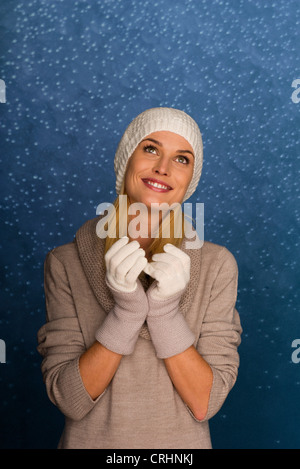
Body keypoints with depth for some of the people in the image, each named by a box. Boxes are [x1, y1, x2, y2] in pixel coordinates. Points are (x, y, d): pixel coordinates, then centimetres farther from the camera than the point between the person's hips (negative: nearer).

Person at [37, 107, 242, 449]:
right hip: (91, 440, 0)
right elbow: (68, 399, -15)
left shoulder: (216, 265, -13)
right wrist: (126, 310, -27)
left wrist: (165, 310, -27)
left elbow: (206, 403, -14)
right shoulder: (65, 263, -13)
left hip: (183, 443, 1)